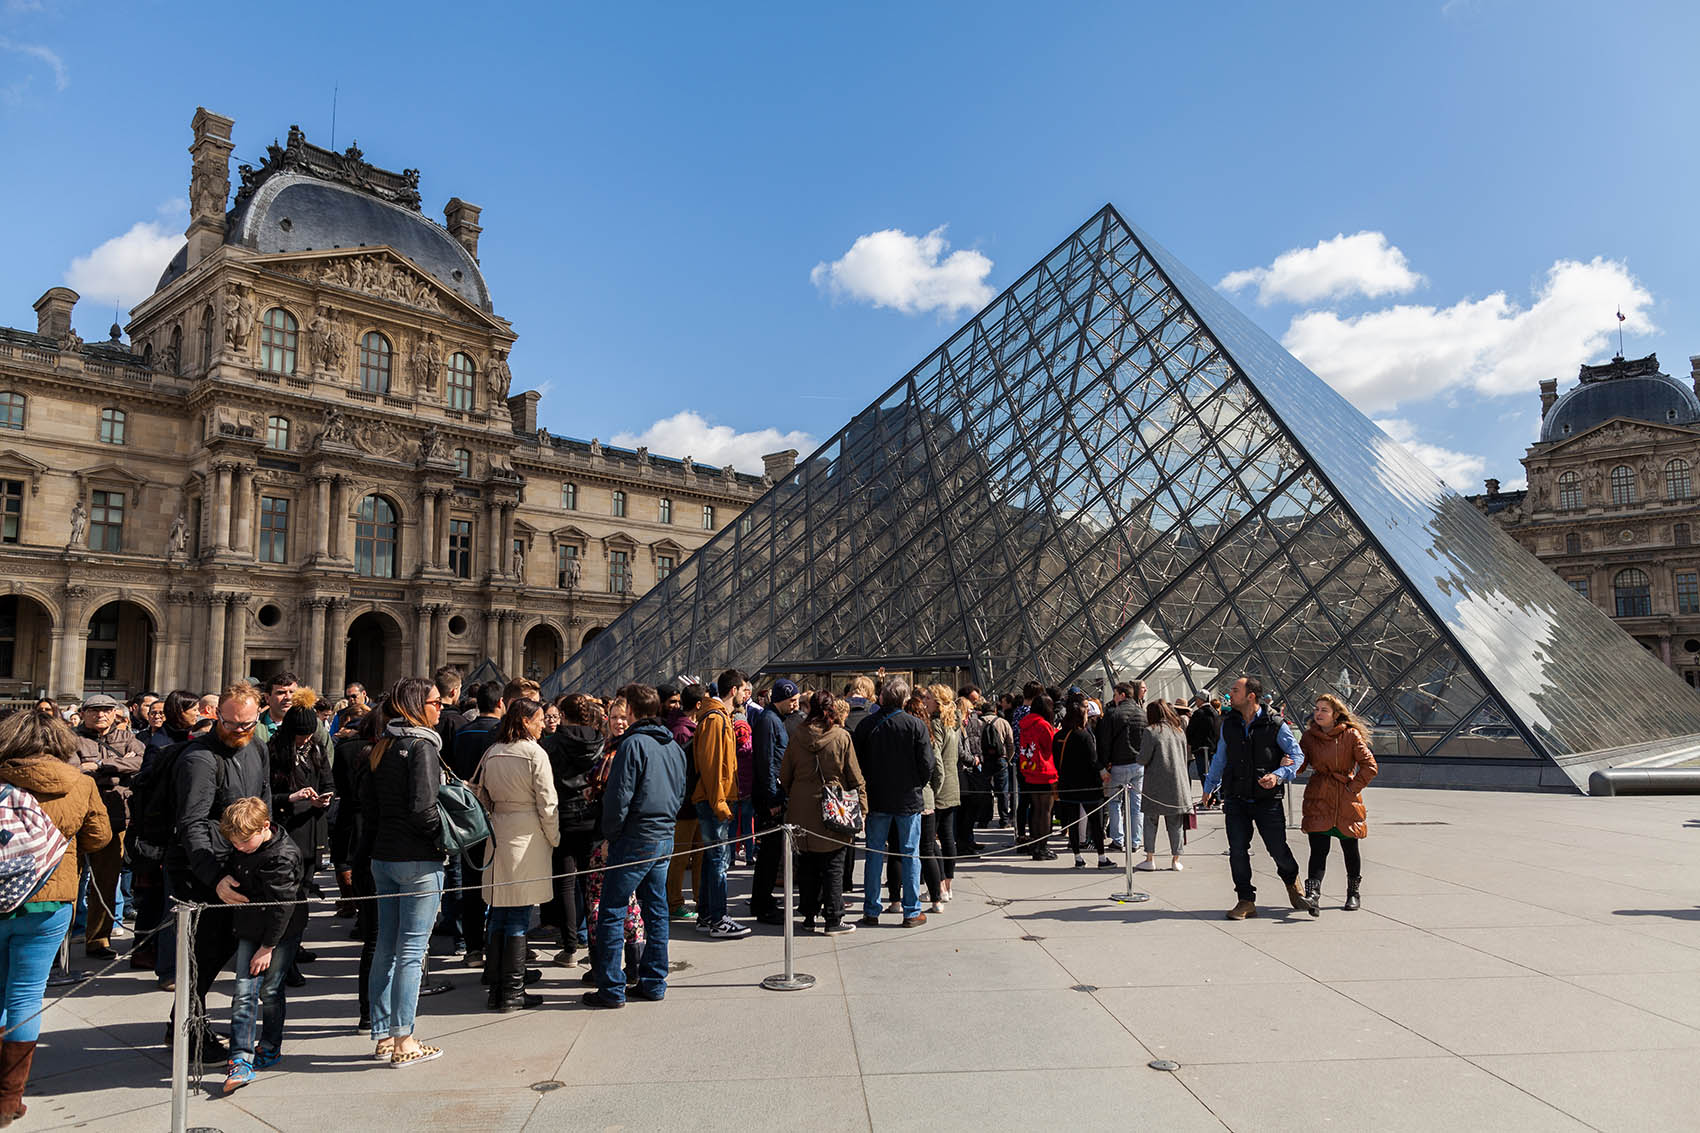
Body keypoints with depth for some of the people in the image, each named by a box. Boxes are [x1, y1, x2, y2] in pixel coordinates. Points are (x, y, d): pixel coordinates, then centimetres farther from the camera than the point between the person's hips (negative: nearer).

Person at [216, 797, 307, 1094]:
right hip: (249, 930, 6)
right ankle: (241, 1060, -1)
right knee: (244, 993, -2)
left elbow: (282, 907, -20)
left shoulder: (283, 857, -25)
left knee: (270, 991, 5)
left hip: (282, 933, -6)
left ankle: (270, 1046, 25)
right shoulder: (241, 850, -3)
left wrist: (267, 947, -15)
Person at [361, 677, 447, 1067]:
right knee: (411, 950, -1)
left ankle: (383, 1036, 22)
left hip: (383, 858, 8)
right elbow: (422, 809, -21)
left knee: (386, 947, 13)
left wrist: (380, 841, 18)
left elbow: (366, 801, 13)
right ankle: (403, 1042, 5)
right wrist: (449, 837, -8)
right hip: (418, 861, -8)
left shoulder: (382, 746, 10)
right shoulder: (422, 746, -15)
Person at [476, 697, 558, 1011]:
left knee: (498, 914, 11)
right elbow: (547, 802, -9)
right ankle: (512, 993, 4)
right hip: (527, 835, -6)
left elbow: (481, 794, 13)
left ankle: (495, 990, 17)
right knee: (519, 917, -1)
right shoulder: (535, 753, -10)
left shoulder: (491, 753, 8)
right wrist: (554, 839, 2)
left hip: (498, 833, 6)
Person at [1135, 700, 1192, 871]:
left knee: (1150, 820, 5)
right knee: (1175, 823, 9)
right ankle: (1176, 859, 12)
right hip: (1178, 784, 5)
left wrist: (1139, 759, 9)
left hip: (1155, 784, -4)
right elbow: (1184, 758, 15)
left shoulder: (1150, 731, -10)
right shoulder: (1179, 730, 8)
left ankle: (1150, 859, 4)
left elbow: (1143, 759, -12)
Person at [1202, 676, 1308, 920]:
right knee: (1237, 851, -2)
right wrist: (1210, 787, 24)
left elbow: (1297, 755, -2)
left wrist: (1278, 775, -18)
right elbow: (1219, 758, 20)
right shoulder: (1229, 725, 7)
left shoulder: (1275, 725, -6)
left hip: (1267, 799, -3)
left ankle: (1292, 882, 35)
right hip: (1236, 799, 3)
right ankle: (1246, 901, 10)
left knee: (1278, 849, 3)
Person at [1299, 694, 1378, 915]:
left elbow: (1369, 766, -4)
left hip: (1346, 800, -1)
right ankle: (1313, 894, -18)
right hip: (1318, 799, 1)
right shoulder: (1309, 737, 3)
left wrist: (1353, 787, -8)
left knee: (1350, 848, 12)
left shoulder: (1351, 735, -5)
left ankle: (1353, 893, 31)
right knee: (1318, 848, -9)